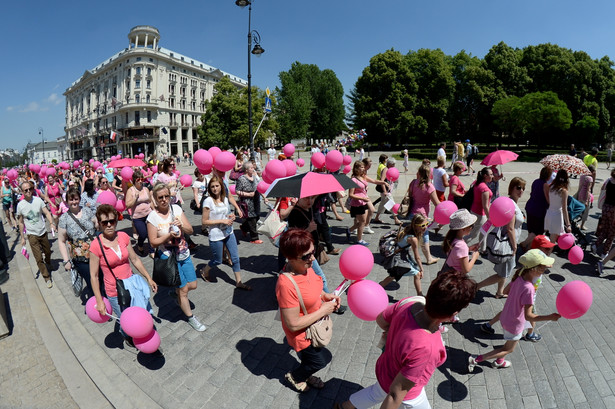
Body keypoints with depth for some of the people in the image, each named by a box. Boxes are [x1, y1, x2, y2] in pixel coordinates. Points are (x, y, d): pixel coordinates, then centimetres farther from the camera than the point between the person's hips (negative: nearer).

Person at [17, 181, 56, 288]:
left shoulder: (38, 200, -7)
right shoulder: (20, 205, -8)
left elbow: (47, 213, -11)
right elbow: (21, 223, 0)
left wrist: (51, 223, -30)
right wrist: (22, 237, 2)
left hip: (43, 232, 2)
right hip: (32, 235, -2)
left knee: (47, 251, 19)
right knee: (39, 258, -4)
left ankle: (48, 263, 52)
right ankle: (47, 277, 7)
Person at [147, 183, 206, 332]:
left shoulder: (176, 209, -2)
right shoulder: (152, 217, -13)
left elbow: (190, 230, -1)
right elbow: (153, 242, -10)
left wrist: (181, 226, -22)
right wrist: (169, 235, -24)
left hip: (184, 254, 5)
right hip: (168, 257, -4)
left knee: (193, 285, 12)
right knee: (184, 289, 5)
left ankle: (175, 293, 44)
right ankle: (190, 317, 26)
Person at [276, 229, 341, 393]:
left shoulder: (305, 266, -16)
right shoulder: (286, 285, -40)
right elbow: (293, 324, -32)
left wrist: (325, 295, -10)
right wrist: (322, 311, -26)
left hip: (315, 325, 7)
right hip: (303, 335, -7)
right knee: (319, 360, 18)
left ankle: (306, 375, 61)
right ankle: (293, 376, 47)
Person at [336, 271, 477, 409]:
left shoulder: (408, 304, -28)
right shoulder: (424, 349, -44)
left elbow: (381, 319, -7)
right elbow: (396, 395, -33)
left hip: (384, 368, 6)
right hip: (407, 395, -6)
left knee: (376, 393, 36)